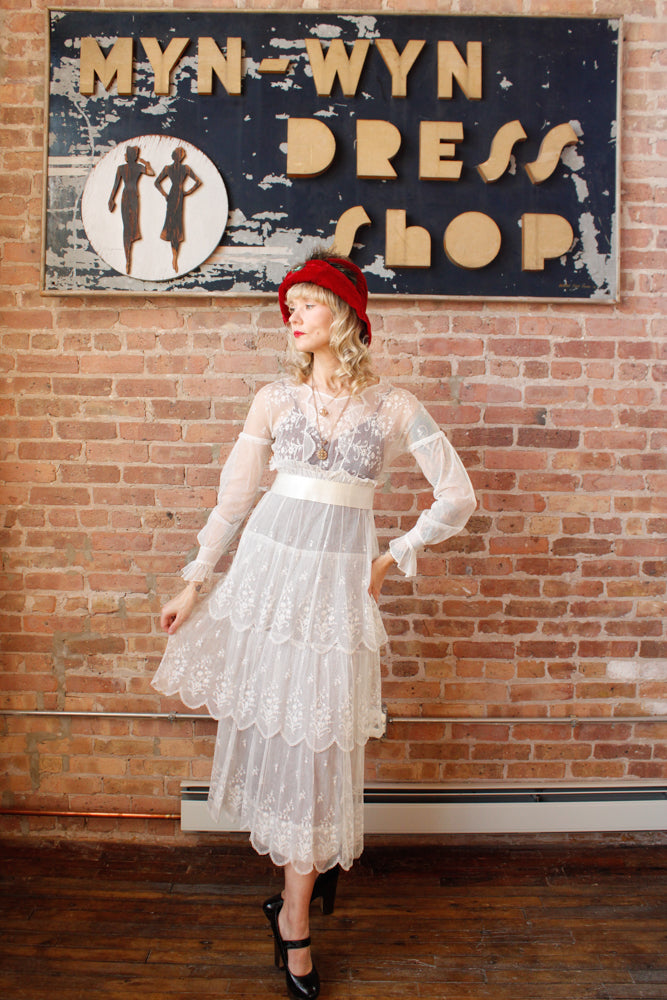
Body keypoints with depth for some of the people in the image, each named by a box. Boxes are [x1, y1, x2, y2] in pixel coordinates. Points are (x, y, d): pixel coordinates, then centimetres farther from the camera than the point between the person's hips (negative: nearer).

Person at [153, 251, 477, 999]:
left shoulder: (392, 407, 2)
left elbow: (457, 499, 5)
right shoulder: (274, 399, 6)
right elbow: (233, 498, 9)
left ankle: (295, 918, 19)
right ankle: (315, 863, 32)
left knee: (317, 737, 2)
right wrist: (193, 583, 8)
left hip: (339, 579, -2)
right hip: (269, 567, 2)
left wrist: (392, 558, 4)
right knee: (268, 720, 5)